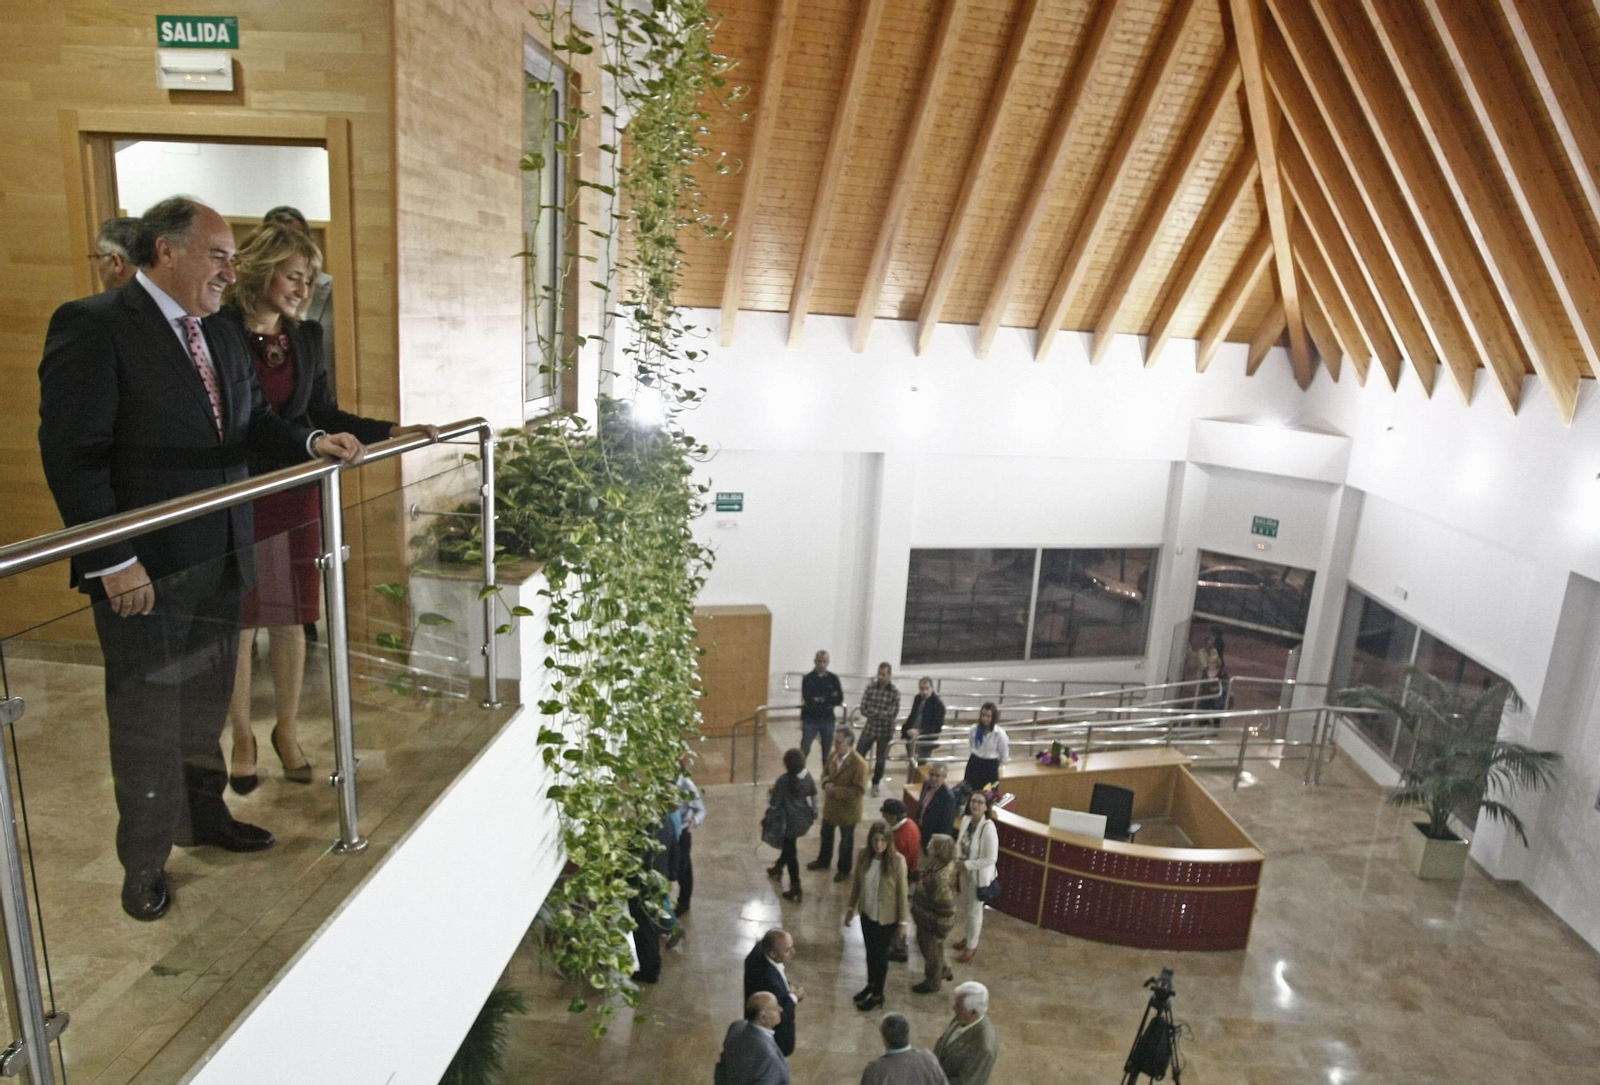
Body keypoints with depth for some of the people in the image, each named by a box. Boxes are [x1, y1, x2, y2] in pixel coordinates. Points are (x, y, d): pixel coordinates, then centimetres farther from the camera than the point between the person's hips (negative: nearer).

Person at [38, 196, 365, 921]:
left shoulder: (221, 337, 11)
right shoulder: (92, 325, -13)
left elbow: (254, 423, 14)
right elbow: (72, 455, -18)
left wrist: (313, 443, -7)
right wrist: (114, 562, -21)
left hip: (220, 561, 7)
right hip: (144, 573, -7)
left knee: (206, 707, 21)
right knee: (148, 721, 8)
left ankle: (203, 817, 41)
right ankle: (144, 866, 27)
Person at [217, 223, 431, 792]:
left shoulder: (305, 338, 7)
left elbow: (325, 414, 10)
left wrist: (393, 431, 0)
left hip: (293, 494, 4)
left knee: (290, 619, 10)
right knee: (238, 624, 7)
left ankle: (287, 729, 27)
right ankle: (242, 738, 24)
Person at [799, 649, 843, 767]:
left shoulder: (833, 678, 3)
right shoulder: (808, 678, -4)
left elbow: (840, 699, -5)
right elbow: (808, 699, -16)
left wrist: (821, 700, -11)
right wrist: (829, 700, -10)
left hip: (828, 720, 3)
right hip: (810, 720, -2)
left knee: (827, 753, 10)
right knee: (804, 752, -4)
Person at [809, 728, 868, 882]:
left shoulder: (859, 763, -29)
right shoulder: (833, 755, -8)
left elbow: (859, 790, -26)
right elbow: (825, 772, 8)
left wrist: (836, 791, -29)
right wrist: (826, 783, -15)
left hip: (848, 809, -6)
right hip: (830, 805, 6)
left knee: (846, 841, 15)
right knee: (826, 834, 26)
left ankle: (844, 869, 37)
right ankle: (823, 860, 50)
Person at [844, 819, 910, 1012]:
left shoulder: (897, 860, -24)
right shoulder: (863, 854, -12)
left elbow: (902, 892, -15)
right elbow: (856, 882, 1)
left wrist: (903, 920, -9)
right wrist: (850, 907, 7)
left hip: (887, 917, -4)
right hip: (867, 913, 4)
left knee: (880, 954, 13)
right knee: (870, 951, 23)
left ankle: (878, 995, 34)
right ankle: (871, 984, 47)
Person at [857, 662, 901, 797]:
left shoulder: (895, 693, -10)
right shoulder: (870, 689, -4)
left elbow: (892, 714, -15)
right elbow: (864, 710, -7)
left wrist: (873, 711, -15)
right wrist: (881, 714, -19)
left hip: (885, 731, -2)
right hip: (869, 728, 2)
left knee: (880, 760, 10)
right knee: (858, 755, 2)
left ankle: (875, 785, 28)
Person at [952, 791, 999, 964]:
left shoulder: (988, 827, -28)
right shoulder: (967, 820, -6)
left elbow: (991, 859, -26)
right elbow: (960, 843, 9)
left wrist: (967, 865, -24)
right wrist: (957, 862, -3)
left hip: (979, 875, -6)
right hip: (964, 872, 6)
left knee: (974, 911, 12)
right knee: (965, 907, 23)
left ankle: (972, 945, 32)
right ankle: (967, 937, 46)